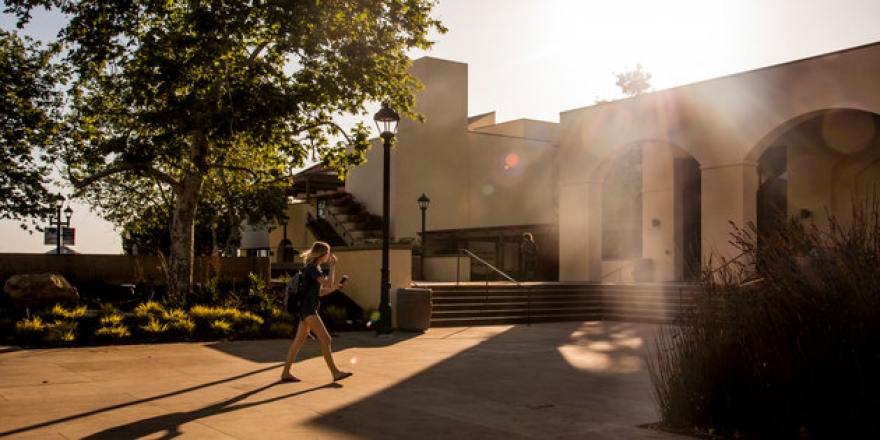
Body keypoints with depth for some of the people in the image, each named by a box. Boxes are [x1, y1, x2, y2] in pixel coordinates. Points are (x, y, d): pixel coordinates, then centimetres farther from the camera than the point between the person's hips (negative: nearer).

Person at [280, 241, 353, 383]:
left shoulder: (315, 268, 18)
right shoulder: (312, 268, -12)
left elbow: (319, 292, 20)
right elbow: (328, 283, -21)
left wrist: (334, 288, 6)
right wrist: (332, 266, -11)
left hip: (308, 310, 10)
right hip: (308, 309, -10)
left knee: (299, 341, 10)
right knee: (325, 339, -10)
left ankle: (285, 373, 12)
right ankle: (335, 372, -7)